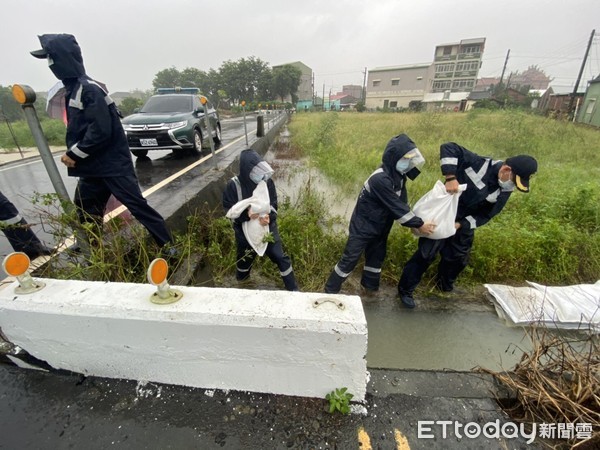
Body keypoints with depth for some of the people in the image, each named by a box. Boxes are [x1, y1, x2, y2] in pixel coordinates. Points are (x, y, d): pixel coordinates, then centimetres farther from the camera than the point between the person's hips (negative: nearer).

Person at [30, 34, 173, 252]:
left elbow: (101, 130, -22)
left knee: (136, 204, -11)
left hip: (113, 163, -10)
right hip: (93, 164, 10)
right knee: (85, 209, 19)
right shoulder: (73, 88, 15)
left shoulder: (88, 88, -14)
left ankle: (168, 246, -3)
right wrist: (73, 153, 8)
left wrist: (74, 154, -13)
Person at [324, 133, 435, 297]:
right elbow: (397, 207, -27)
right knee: (350, 259, 0)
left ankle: (370, 285, 42)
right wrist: (419, 224, -20)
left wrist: (414, 221, -6)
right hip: (363, 226, -9)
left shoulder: (398, 175, -1)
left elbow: (401, 203, 3)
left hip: (380, 226, 9)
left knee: (377, 256, 21)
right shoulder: (380, 179, -30)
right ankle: (330, 290, 16)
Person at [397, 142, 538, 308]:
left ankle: (444, 286, 44)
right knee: (426, 254, -5)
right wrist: (451, 178, -35)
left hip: (464, 224, 6)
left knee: (458, 258, 17)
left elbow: (485, 215, -2)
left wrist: (461, 224, -17)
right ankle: (405, 289, 11)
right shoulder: (479, 164, -25)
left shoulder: (504, 191, -8)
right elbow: (448, 148, -26)